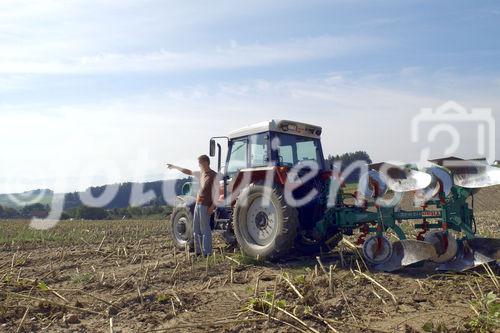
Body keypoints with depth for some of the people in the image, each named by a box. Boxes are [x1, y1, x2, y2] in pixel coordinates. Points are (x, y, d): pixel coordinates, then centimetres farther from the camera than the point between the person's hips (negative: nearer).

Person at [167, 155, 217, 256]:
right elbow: (189, 172, 28)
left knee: (205, 230, -6)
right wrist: (175, 167, 34)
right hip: (198, 204, 8)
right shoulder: (201, 173, 14)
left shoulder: (213, 175, -9)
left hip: (205, 206, -8)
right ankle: (198, 252, 17)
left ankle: (207, 253, -1)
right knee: (196, 230, 10)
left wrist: (212, 206, -20)